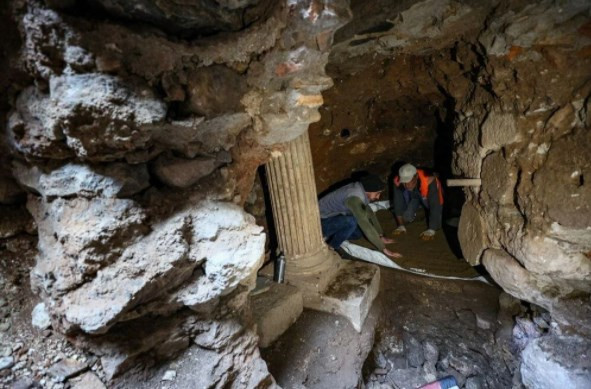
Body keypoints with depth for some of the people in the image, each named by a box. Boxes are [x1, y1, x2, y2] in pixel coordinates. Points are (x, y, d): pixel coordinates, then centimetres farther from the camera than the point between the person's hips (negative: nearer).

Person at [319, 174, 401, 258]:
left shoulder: (360, 190, -1)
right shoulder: (354, 198, -30)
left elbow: (370, 213, 9)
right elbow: (366, 225, -32)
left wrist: (381, 236, 7)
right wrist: (383, 249, -27)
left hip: (331, 217, 10)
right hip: (321, 221, -9)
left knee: (358, 233, 7)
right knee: (352, 221, -31)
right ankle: (331, 248, -11)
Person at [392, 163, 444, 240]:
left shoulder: (429, 181, -44)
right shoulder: (398, 181, -34)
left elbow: (435, 206, -40)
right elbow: (398, 202, -25)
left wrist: (431, 230, -38)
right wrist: (401, 226, -20)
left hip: (430, 196, -2)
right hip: (414, 196, 3)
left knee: (436, 225, -9)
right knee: (407, 218, -10)